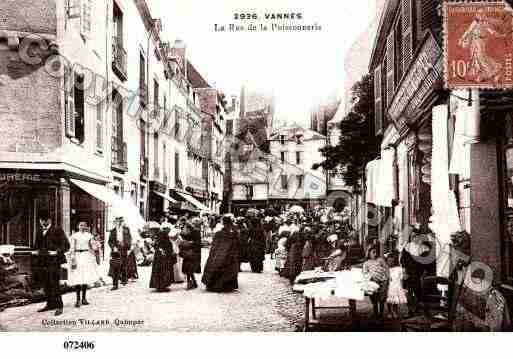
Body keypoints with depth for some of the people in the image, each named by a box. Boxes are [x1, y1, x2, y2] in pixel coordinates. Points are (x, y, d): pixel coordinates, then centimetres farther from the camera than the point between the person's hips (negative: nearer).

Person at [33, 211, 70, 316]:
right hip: (43, 262, 7)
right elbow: (37, 245, 28)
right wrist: (37, 251, 9)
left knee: (54, 284, -8)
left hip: (54, 261, -7)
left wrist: (57, 251, -17)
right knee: (46, 285, 11)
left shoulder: (57, 230, -4)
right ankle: (50, 304, 23)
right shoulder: (39, 231, 15)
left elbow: (66, 245, -6)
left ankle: (59, 306, -1)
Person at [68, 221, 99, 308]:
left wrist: (94, 259, 12)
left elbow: (92, 248, 14)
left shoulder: (89, 236, 9)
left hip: (87, 258, 3)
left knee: (86, 278, 4)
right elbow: (72, 248, -5)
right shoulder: (74, 236, -1)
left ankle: (84, 298, 13)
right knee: (77, 278, -8)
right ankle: (78, 299, -6)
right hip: (77, 257, -3)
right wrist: (73, 260, -12)